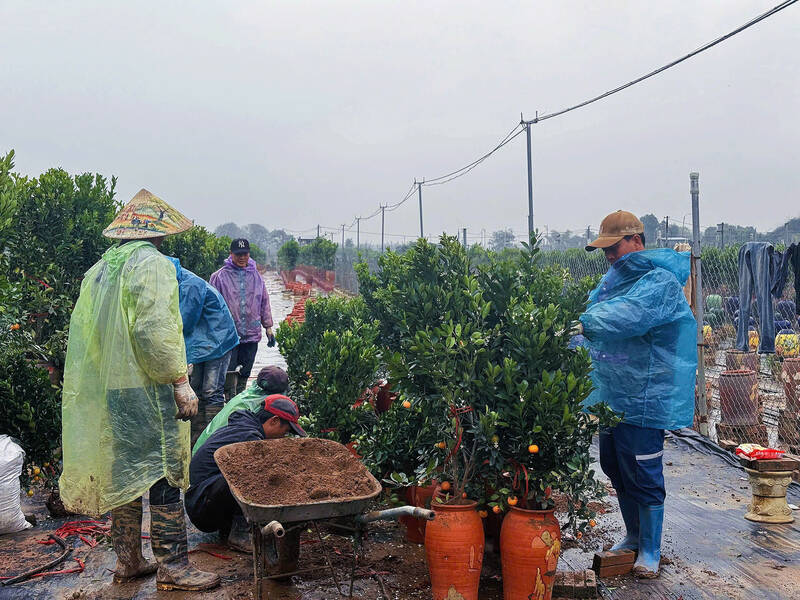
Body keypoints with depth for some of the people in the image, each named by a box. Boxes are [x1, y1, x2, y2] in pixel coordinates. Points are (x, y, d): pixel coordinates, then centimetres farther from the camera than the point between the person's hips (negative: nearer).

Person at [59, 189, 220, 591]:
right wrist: (179, 381, -17)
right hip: (146, 390, -8)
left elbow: (82, 332, 17)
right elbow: (155, 330, -20)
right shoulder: (152, 264, -9)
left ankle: (127, 560, 24)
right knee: (164, 474, -2)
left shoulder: (99, 270, 16)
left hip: (107, 391, 8)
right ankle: (172, 566, 2)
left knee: (123, 472, 15)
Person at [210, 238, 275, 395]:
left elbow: (264, 303, 16)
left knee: (244, 376, 12)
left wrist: (268, 327, 14)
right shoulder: (220, 276, -2)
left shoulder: (256, 276, 11)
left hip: (251, 335, 4)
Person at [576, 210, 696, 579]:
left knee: (643, 477, 1)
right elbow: (591, 311, 13)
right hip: (610, 395, 9)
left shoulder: (661, 281, -15)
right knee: (615, 469, 18)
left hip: (643, 398, -8)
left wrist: (584, 324, -42)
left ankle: (650, 551, 19)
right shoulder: (613, 279, 13)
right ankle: (633, 537, 37)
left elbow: (630, 314, -32)